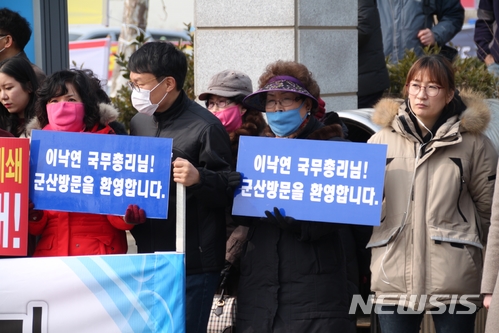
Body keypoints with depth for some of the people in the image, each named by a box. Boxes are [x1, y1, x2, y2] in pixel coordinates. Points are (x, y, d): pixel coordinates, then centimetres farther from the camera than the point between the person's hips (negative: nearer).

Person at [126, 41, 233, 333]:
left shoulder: (205, 127, -10)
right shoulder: (140, 123, 12)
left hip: (193, 264, -7)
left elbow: (230, 190, -11)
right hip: (149, 257, 7)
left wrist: (199, 178, -28)